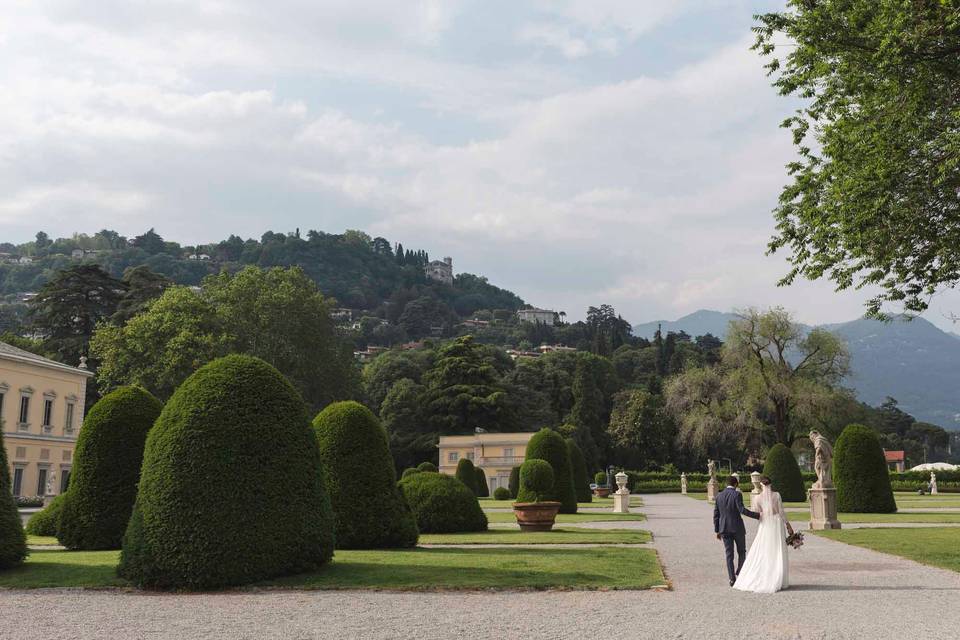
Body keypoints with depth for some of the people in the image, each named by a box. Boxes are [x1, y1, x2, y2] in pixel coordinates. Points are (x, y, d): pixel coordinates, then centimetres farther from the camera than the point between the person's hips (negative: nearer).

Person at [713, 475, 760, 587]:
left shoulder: (719, 496, 6)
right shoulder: (737, 494, -8)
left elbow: (716, 514, 7)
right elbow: (742, 510, -21)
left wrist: (717, 531, 12)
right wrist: (757, 515, -15)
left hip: (724, 529, 4)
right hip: (737, 528, -4)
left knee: (729, 554, 5)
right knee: (741, 552, 15)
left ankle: (732, 578, 2)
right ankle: (739, 573, 15)